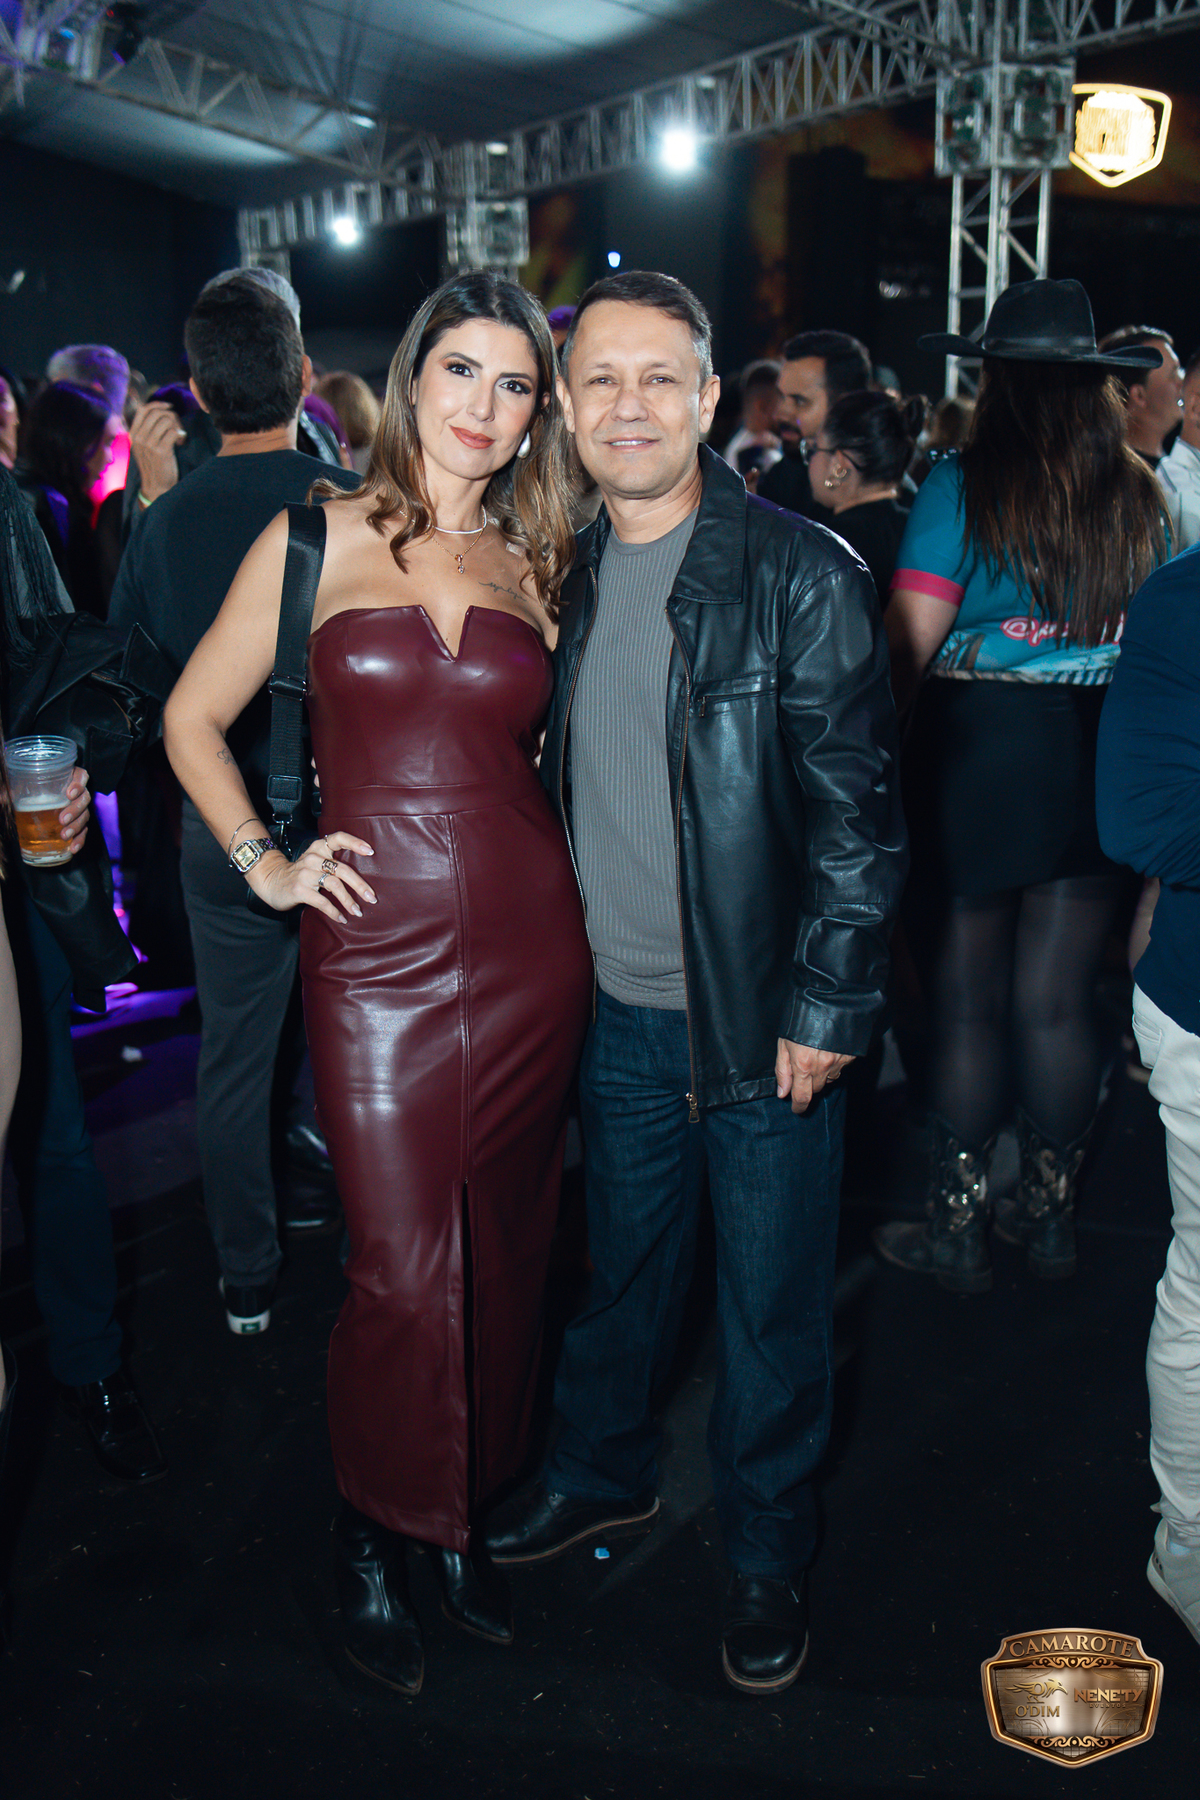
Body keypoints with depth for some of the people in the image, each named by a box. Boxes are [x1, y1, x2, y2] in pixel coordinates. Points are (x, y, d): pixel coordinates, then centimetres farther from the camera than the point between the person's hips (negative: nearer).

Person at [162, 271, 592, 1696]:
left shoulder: (534, 567, 10)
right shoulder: (321, 536, 2)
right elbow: (194, 719, 7)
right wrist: (263, 863, -1)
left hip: (530, 946, 3)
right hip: (375, 952, -3)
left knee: (502, 1253, 11)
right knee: (401, 1273, -1)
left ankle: (462, 1515, 32)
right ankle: (372, 1541, 25)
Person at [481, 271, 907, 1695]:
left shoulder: (802, 576, -12)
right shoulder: (569, 576, 5)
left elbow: (858, 812, -12)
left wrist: (826, 1009, -14)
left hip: (763, 1022, -4)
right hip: (620, 1009, 5)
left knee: (770, 1303, 10)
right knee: (622, 1265, 22)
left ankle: (767, 1549, 33)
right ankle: (604, 1471, 45)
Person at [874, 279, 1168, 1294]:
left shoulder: (964, 485, -9)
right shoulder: (1141, 495, 4)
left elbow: (910, 640, -13)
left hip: (981, 750, -4)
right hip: (1101, 758, 4)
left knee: (968, 1003, 6)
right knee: (1060, 1002, 12)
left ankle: (958, 1228, 16)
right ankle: (1051, 1215, 26)